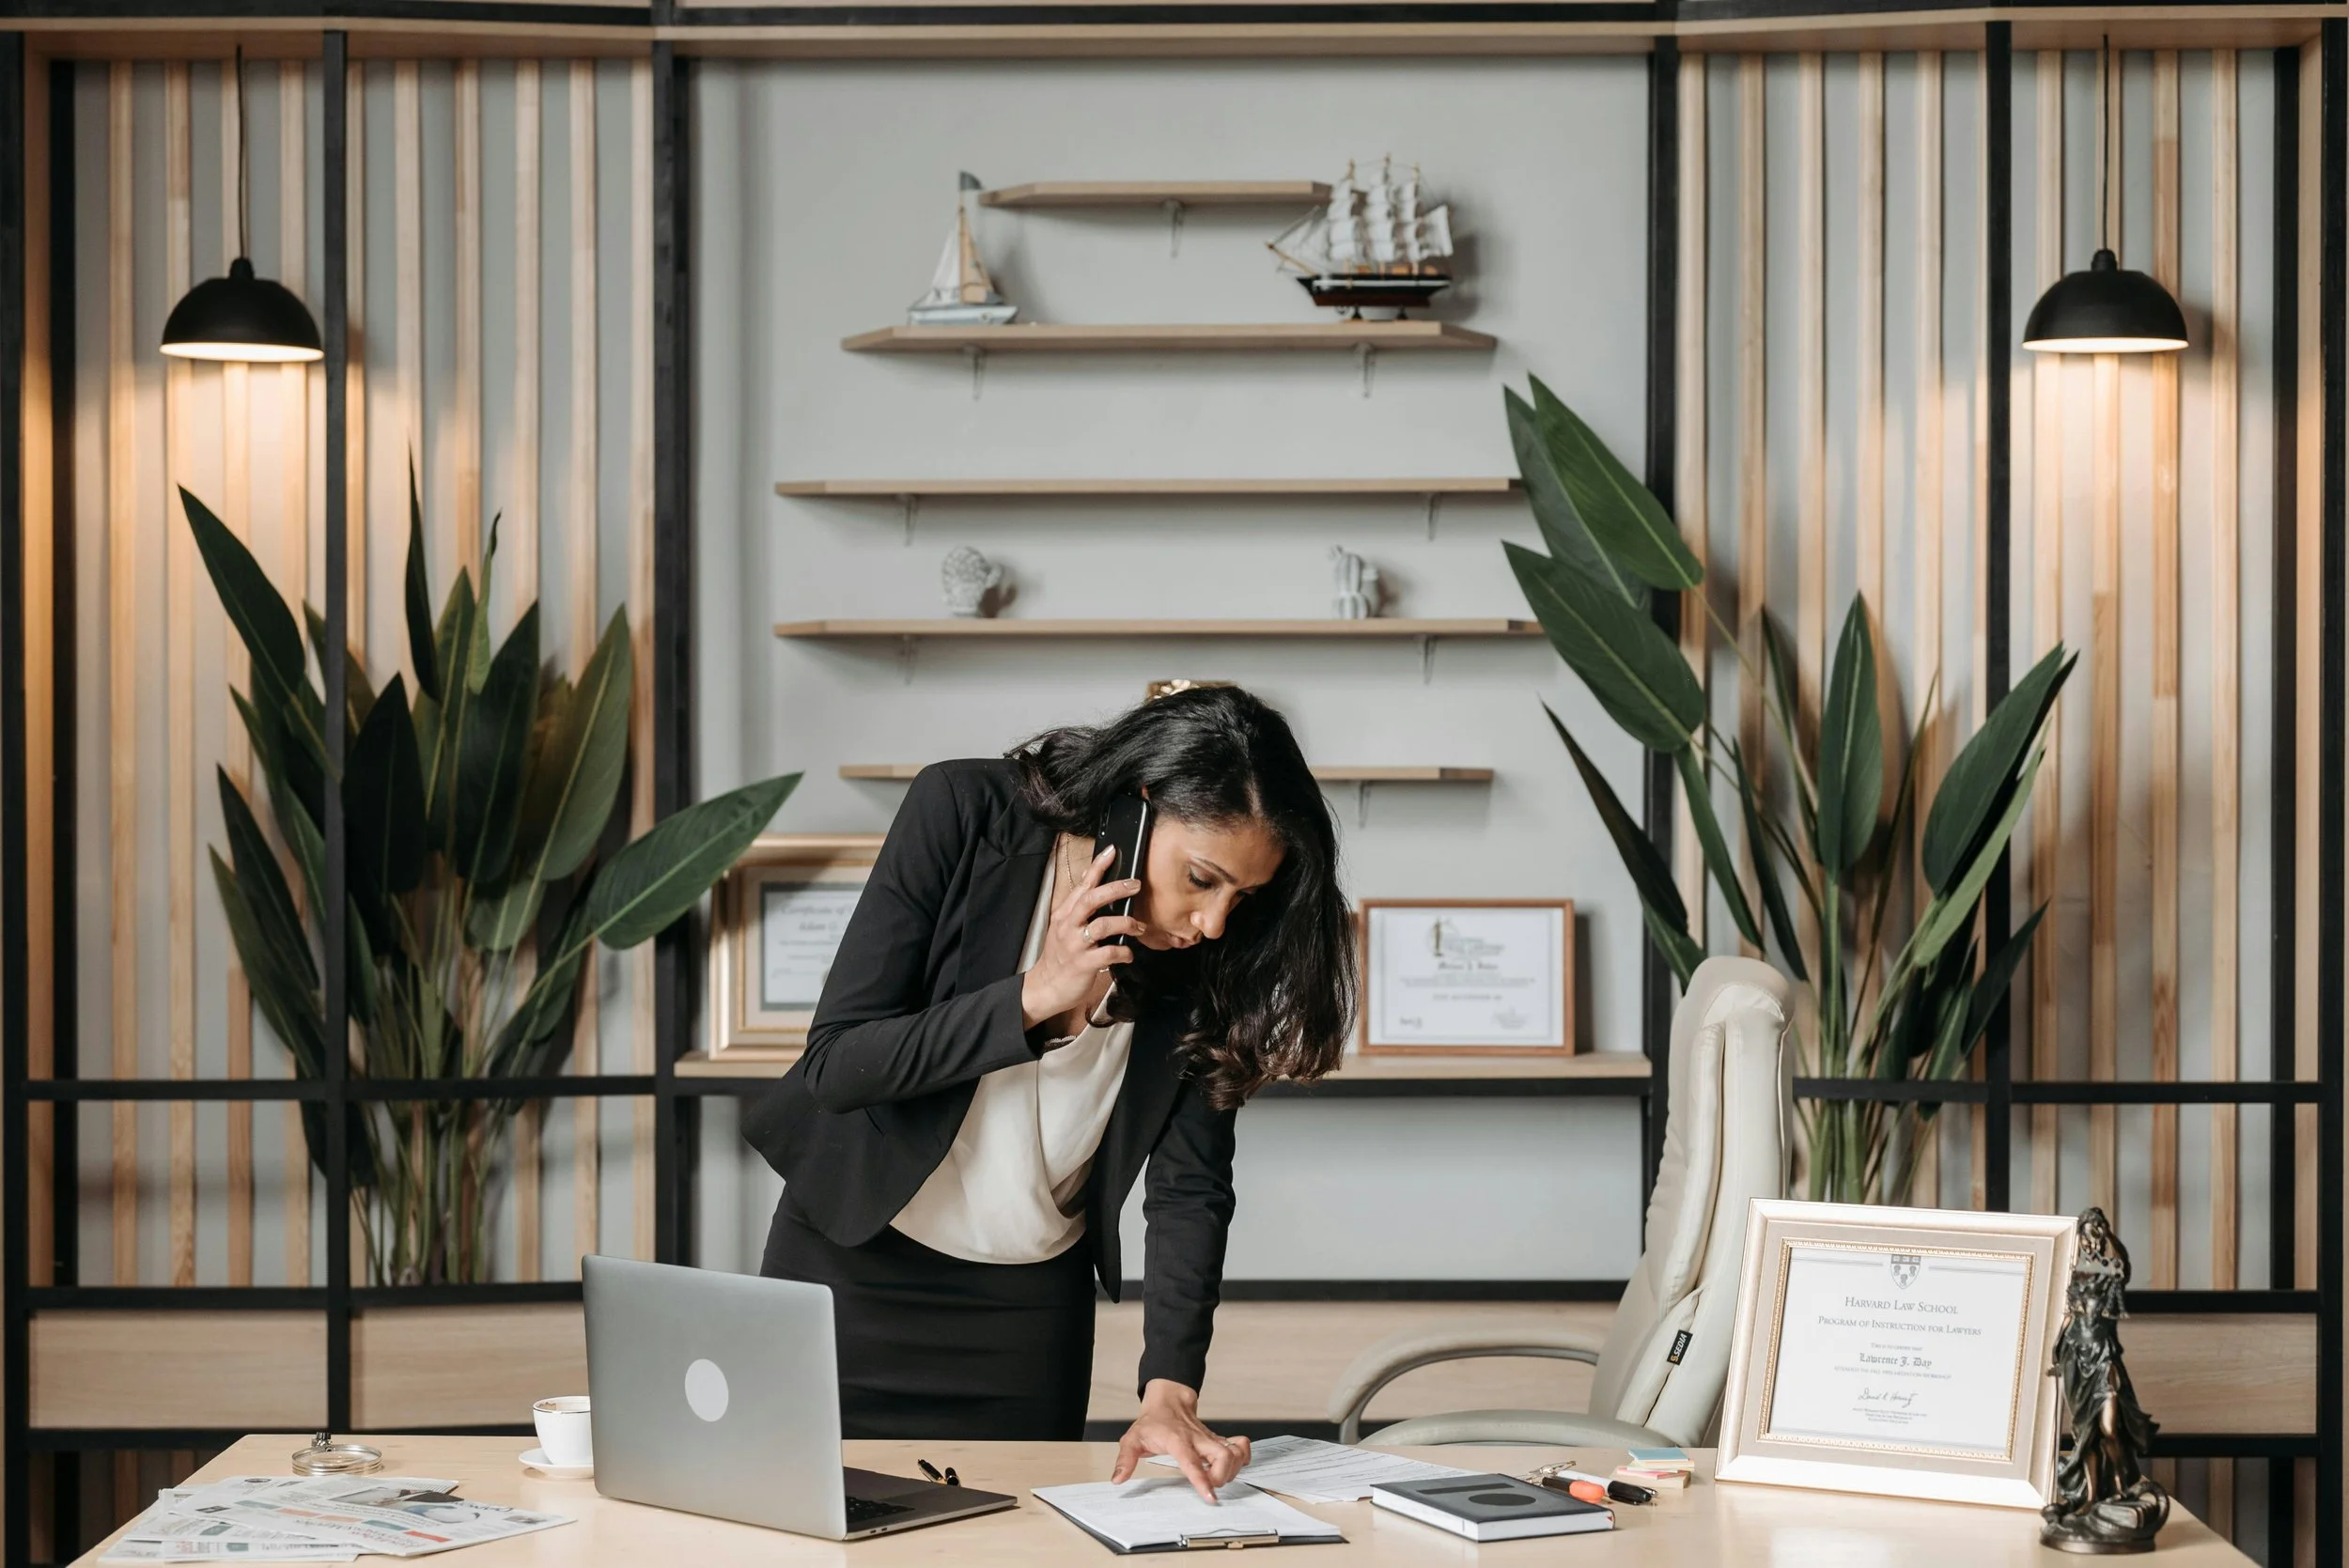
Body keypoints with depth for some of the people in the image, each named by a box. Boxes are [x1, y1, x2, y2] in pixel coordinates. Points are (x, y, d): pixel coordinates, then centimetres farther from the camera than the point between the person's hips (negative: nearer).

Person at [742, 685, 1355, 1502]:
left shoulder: (1211, 955, -14)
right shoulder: (962, 815, -20)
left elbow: (1190, 1183, -13)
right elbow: (834, 1064, -19)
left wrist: (1169, 1390, -25)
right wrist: (1034, 998, -29)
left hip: (1035, 1307, 2)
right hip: (857, 1259, -2)